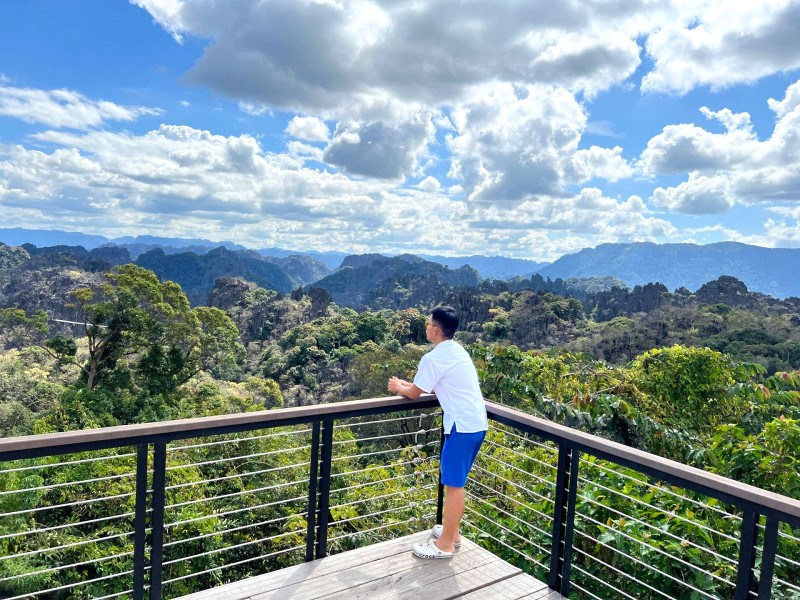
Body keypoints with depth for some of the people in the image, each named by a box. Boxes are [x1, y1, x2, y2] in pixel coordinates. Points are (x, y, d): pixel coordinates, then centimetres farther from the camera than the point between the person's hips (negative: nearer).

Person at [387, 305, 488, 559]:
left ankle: (445, 545, 11)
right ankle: (452, 532, 31)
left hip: (462, 425, -9)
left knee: (453, 484, 1)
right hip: (477, 423, 9)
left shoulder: (433, 358, -13)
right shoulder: (457, 351, 15)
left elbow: (414, 394, -1)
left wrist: (398, 387, 18)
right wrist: (408, 384, 25)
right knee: (456, 482, 19)